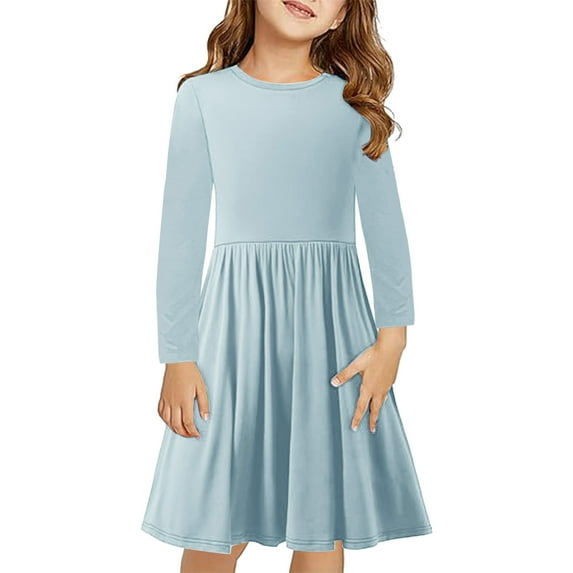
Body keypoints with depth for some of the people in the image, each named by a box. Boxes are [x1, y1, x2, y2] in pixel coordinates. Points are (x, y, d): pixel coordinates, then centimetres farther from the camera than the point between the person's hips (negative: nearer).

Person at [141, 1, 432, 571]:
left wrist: (392, 336, -7)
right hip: (238, 315, -1)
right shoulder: (203, 96, 3)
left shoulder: (354, 102, 6)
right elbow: (181, 233, 2)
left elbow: (385, 225, 3)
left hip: (331, 317, 1)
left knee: (325, 520, 6)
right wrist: (177, 357, -2)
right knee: (216, 525, 2)